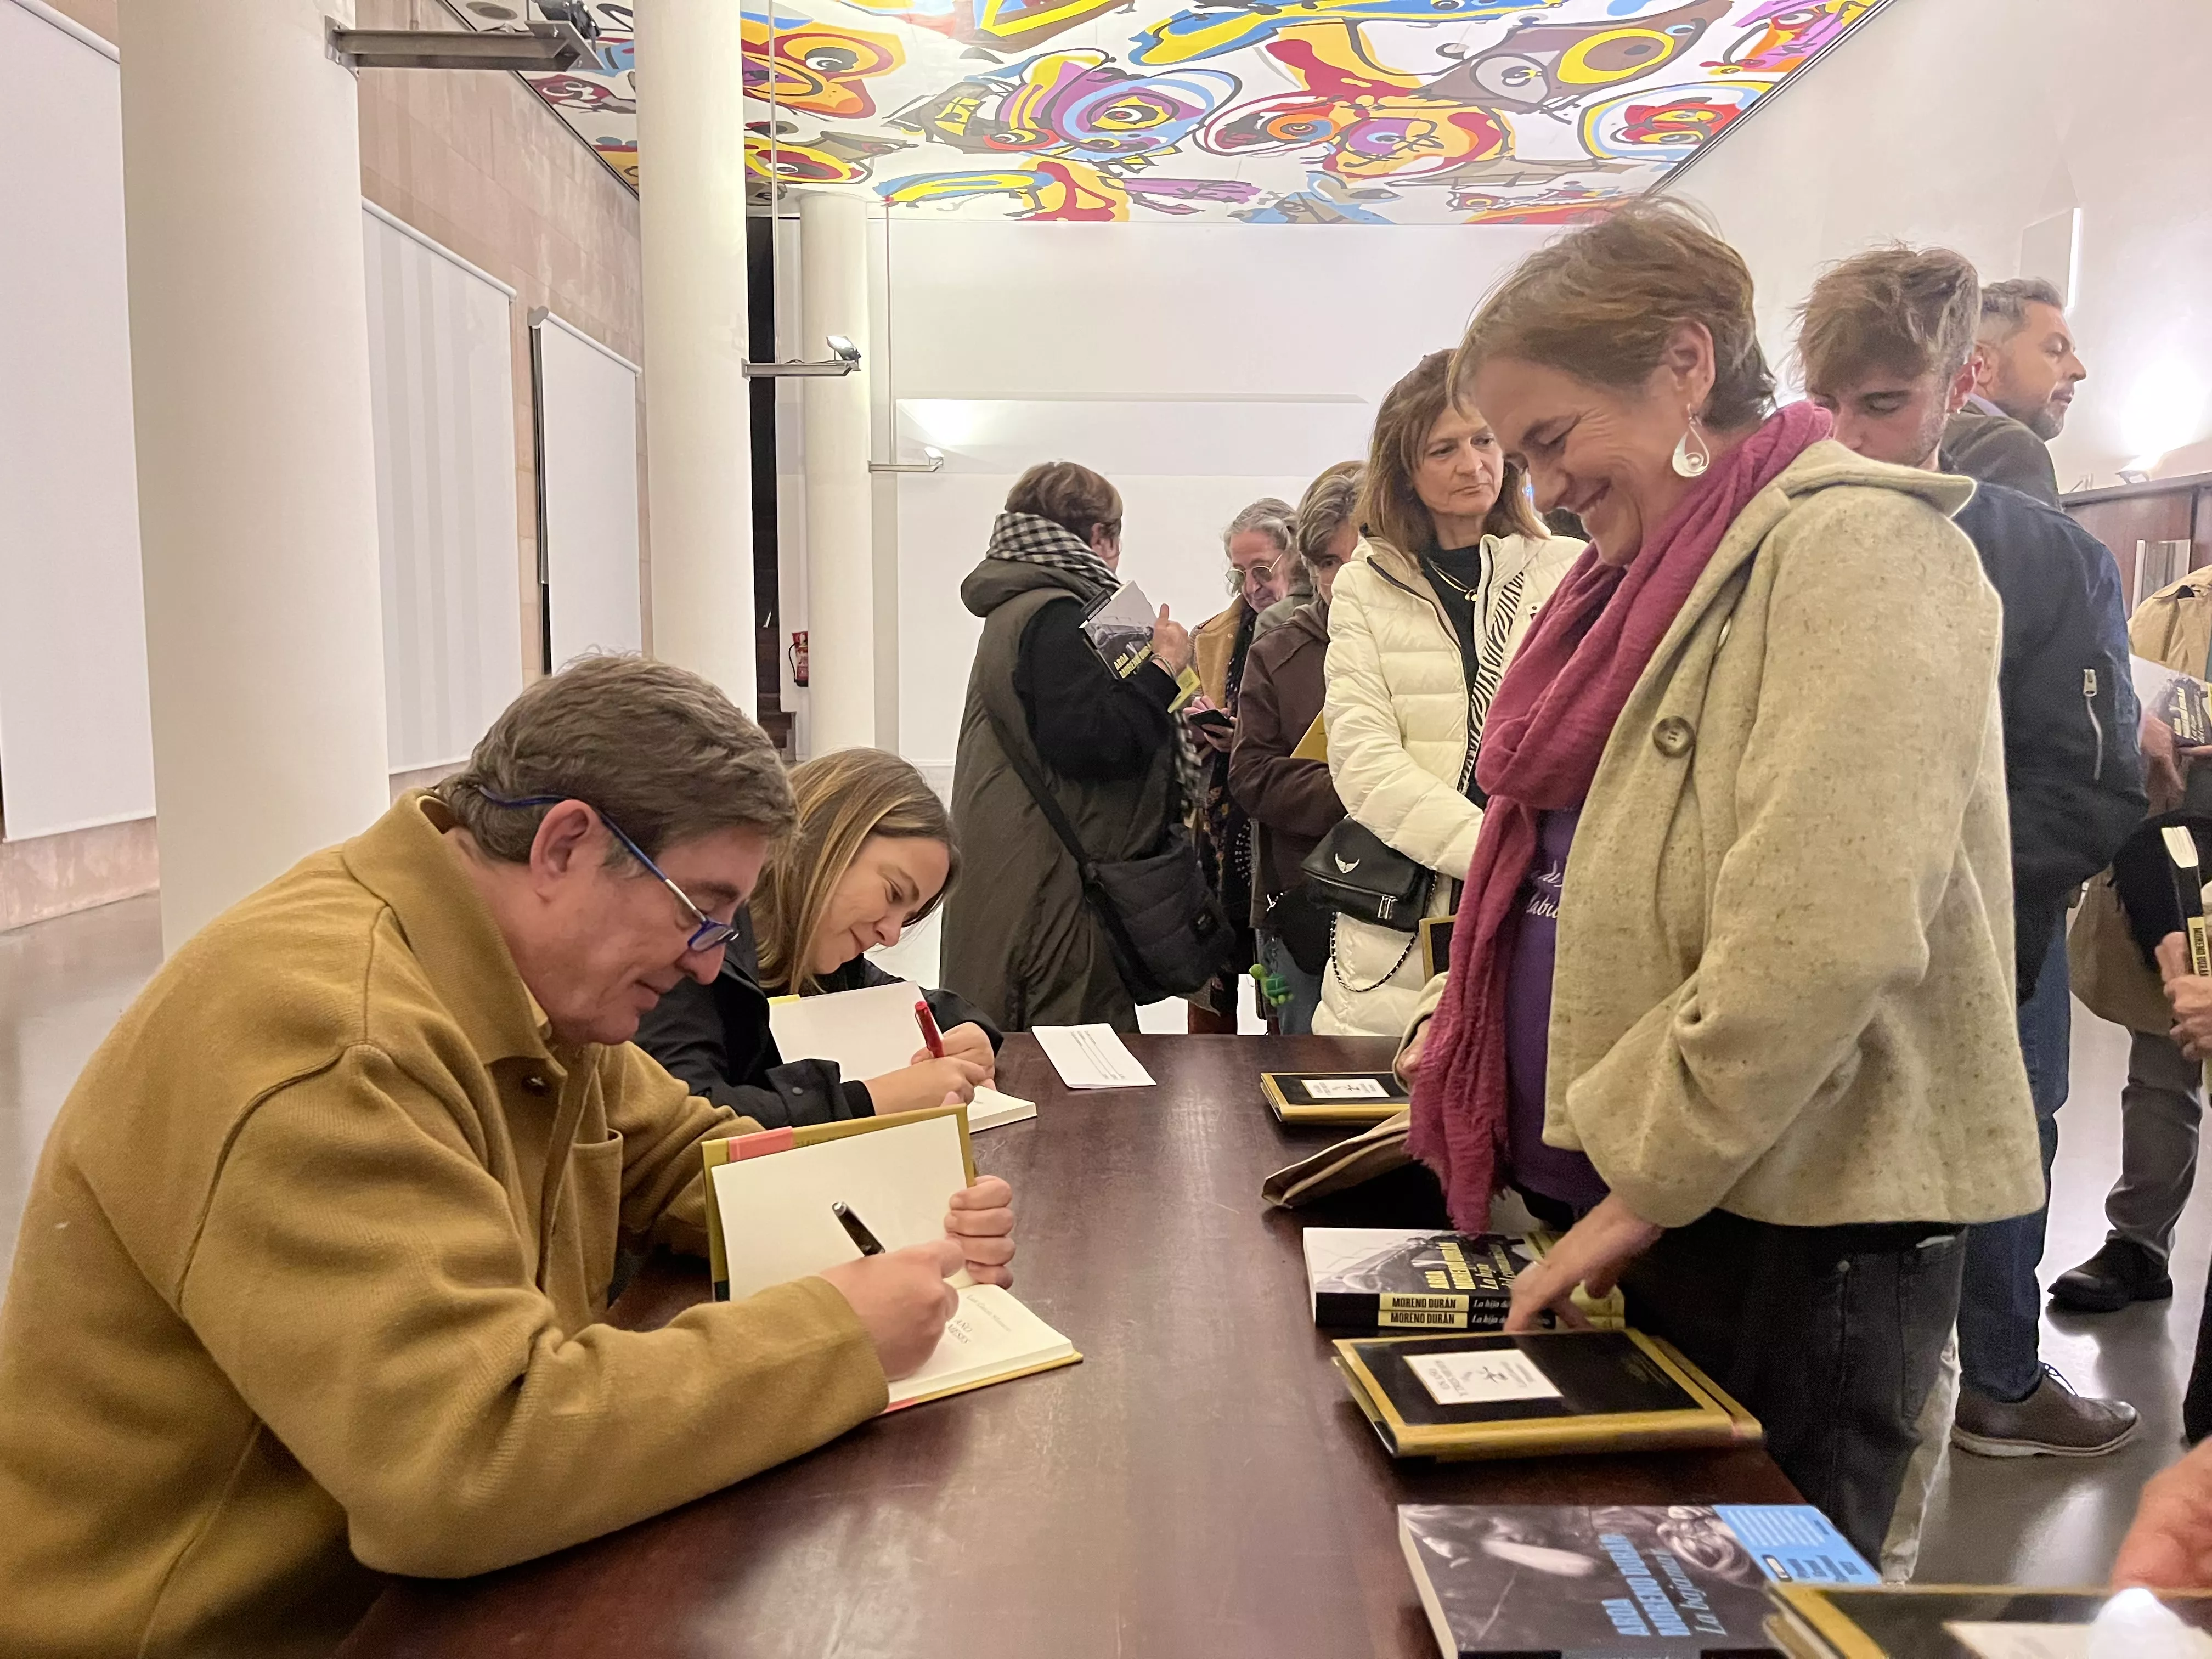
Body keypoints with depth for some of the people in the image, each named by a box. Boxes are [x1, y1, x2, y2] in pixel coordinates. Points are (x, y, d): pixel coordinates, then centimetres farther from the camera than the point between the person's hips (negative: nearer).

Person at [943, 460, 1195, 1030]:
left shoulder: (1014, 609, 18)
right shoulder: (1055, 616, -14)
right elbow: (1090, 742, -22)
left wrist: (1168, 710, 24)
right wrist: (1162, 668, -11)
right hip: (1055, 875, -10)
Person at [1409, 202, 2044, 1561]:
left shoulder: (1858, 550, -13)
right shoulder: (1659, 570, 14)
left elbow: (1818, 939, -23)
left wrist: (1645, 1185, -17)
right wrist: (1480, 1030, 10)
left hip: (1797, 1220, -8)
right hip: (1651, 1195, 8)